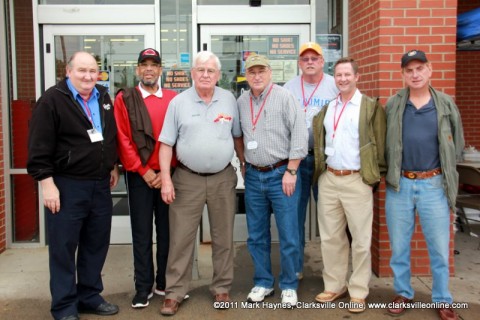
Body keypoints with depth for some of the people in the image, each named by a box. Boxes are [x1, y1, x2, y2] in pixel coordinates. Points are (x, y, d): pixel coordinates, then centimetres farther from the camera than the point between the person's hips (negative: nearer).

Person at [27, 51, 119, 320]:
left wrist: (113, 166, 19)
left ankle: (90, 296, 30)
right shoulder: (53, 100, -9)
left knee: (97, 245, 14)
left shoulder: (104, 97, 10)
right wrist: (47, 183, -16)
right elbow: (40, 147, -12)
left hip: (100, 185, 6)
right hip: (67, 185, -6)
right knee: (64, 247, 4)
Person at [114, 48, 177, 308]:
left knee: (167, 230, 9)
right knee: (142, 233, 5)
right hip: (139, 176, -1)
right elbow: (122, 139, -4)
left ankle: (165, 283, 23)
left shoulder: (174, 99, 6)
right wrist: (143, 171, -9)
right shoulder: (124, 99, 2)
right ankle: (143, 287, 15)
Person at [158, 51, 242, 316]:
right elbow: (166, 144, -3)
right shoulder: (178, 102, -2)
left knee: (223, 236, 10)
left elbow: (237, 136, 12)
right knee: (181, 237, 3)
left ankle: (222, 288, 25)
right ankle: (174, 292, 14)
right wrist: (166, 179, -9)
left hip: (223, 178, 2)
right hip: (187, 179, -1)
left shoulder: (229, 100, 4)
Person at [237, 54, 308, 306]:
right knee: (256, 236, 12)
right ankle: (263, 283, 27)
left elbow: (300, 134, -11)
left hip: (281, 174, -4)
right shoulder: (241, 102, 8)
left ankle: (289, 286, 18)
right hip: (253, 176, 5)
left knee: (288, 235, 2)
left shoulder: (285, 97, -7)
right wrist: (243, 163, 12)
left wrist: (291, 171, -13)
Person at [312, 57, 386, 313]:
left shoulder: (371, 107, -3)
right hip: (328, 179, 5)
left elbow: (380, 145, -4)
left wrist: (375, 175, -6)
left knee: (361, 239, 5)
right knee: (330, 237, 11)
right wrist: (319, 170, 8)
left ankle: (358, 292, 17)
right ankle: (334, 285, 25)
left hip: (357, 181, -5)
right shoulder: (327, 107, 12)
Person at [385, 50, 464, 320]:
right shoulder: (392, 105, 1)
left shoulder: (446, 104, 1)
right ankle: (403, 294, 28)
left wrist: (445, 172, 8)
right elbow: (382, 142, 5)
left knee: (439, 247, 7)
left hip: (434, 185, 0)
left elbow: (457, 144, 9)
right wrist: (389, 172, 2)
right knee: (399, 246, 11)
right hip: (399, 185, 1)